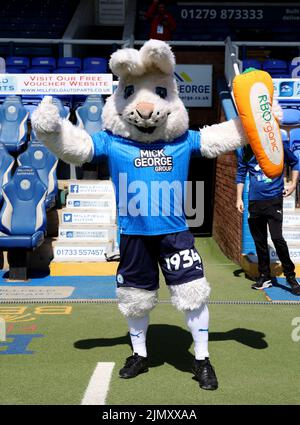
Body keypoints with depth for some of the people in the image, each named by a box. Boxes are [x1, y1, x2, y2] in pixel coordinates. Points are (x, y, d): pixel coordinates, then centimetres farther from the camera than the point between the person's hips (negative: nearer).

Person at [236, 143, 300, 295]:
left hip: (274, 199, -3)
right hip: (254, 201, 3)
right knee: (259, 241, 10)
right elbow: (241, 174, 11)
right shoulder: (244, 151, 3)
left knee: (277, 238, -13)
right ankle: (264, 277, 23)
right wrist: (239, 198, 6)